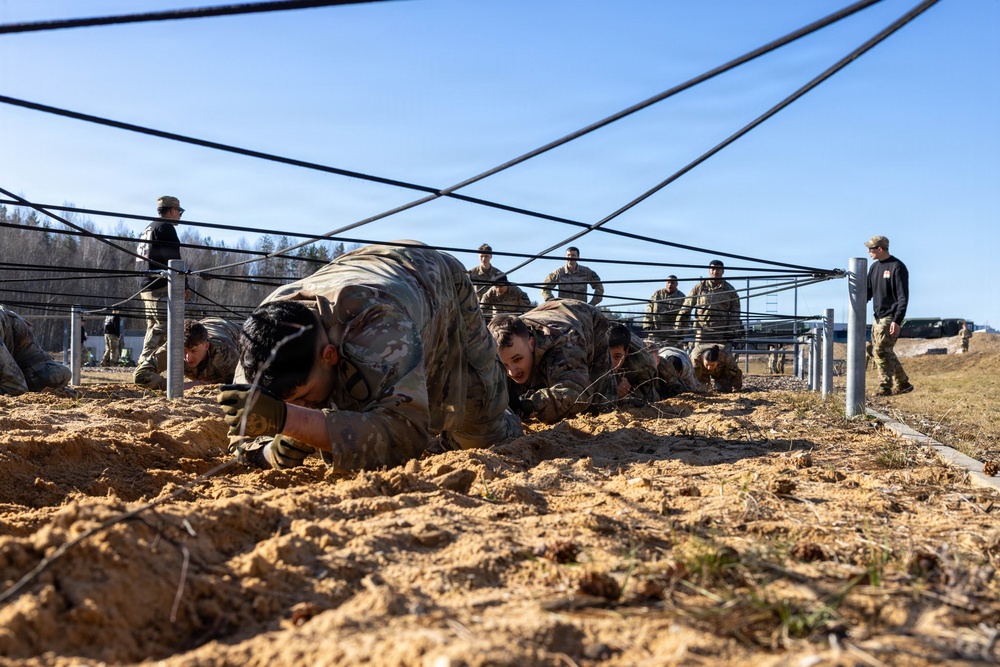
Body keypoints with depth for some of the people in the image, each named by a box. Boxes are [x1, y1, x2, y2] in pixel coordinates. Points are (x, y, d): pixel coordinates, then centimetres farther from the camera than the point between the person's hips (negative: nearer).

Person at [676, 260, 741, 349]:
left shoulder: (730, 290, 9)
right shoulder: (699, 288, 7)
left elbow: (735, 312, 9)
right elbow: (686, 307, 8)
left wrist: (732, 331, -2)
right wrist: (680, 328, 3)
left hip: (722, 333, 0)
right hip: (702, 331, 0)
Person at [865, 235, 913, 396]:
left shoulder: (897, 267, -11)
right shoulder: (874, 267, 13)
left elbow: (903, 296, -15)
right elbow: (867, 291, 17)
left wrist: (897, 321, -21)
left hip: (891, 318, -8)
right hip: (877, 317, 9)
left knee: (881, 351, -13)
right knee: (881, 351, 10)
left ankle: (885, 388, -8)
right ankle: (903, 384, 21)